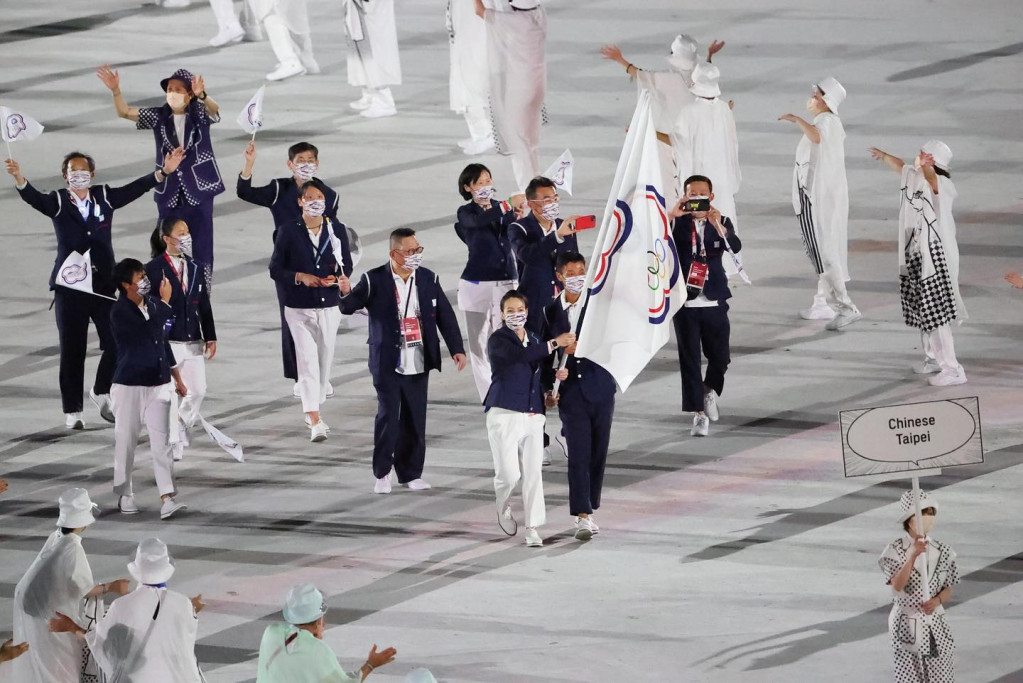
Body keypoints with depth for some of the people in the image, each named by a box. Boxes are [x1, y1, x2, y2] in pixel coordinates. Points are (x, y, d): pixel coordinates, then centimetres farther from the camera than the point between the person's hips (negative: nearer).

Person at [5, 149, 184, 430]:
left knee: (117, 343, -1)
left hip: (104, 285, 2)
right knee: (72, 351, 2)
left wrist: (164, 172, -14)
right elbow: (34, 198, -18)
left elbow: (136, 188, -1)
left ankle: (101, 391, 24)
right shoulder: (57, 203, -1)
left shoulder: (105, 197, 7)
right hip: (69, 288, -2)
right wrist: (19, 178, -39)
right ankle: (72, 410, 11)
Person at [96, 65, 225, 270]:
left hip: (199, 188, -2)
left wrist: (202, 95, -48)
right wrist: (115, 90, -23)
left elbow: (214, 109, -26)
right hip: (169, 191, 2)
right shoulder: (158, 117, 2)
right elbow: (125, 112, -4)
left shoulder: (200, 113, -4)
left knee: (201, 246, 2)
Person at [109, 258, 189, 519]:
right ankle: (125, 495, 21)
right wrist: (166, 301, -11)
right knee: (126, 441, 6)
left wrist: (177, 377, 21)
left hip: (158, 384, 4)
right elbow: (149, 331, -23)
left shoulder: (151, 306, 7)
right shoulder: (120, 312, -12)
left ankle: (167, 499, -11)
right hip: (129, 386, -4)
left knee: (161, 441, -5)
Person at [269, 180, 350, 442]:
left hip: (329, 307, 3)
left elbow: (345, 264, 10)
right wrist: (300, 277, -18)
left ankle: (312, 410, 32)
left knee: (325, 362, 12)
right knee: (307, 361, -12)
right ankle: (315, 422, -16)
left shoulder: (336, 230, 4)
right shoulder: (288, 231, -3)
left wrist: (342, 278, -12)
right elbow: (275, 269, -2)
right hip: (299, 308, -3)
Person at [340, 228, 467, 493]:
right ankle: (382, 473, 9)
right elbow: (349, 307, -8)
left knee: (414, 419, 7)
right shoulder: (375, 280, -5)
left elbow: (445, 316, 9)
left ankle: (410, 472, 18)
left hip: (418, 363, 3)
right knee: (388, 417, -3)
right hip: (388, 363, -3)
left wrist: (456, 349, 3)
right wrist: (346, 293, -32)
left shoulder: (428, 279, 5)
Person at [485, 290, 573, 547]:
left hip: (532, 416, 5)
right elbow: (521, 356, -22)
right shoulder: (498, 340, -3)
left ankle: (533, 528, 5)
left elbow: (542, 369, 26)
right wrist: (554, 343, -21)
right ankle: (503, 507, 24)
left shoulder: (534, 338, 15)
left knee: (533, 473, 0)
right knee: (509, 473, -8)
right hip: (504, 414, -5)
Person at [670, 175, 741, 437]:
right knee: (689, 361, -1)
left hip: (714, 303, 1)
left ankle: (710, 390, 39)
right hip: (685, 303, -1)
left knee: (720, 357, 9)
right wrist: (670, 216, -28)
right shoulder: (677, 224, -1)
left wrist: (719, 226, -34)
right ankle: (699, 413, 5)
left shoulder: (721, 222, 2)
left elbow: (735, 247, -16)